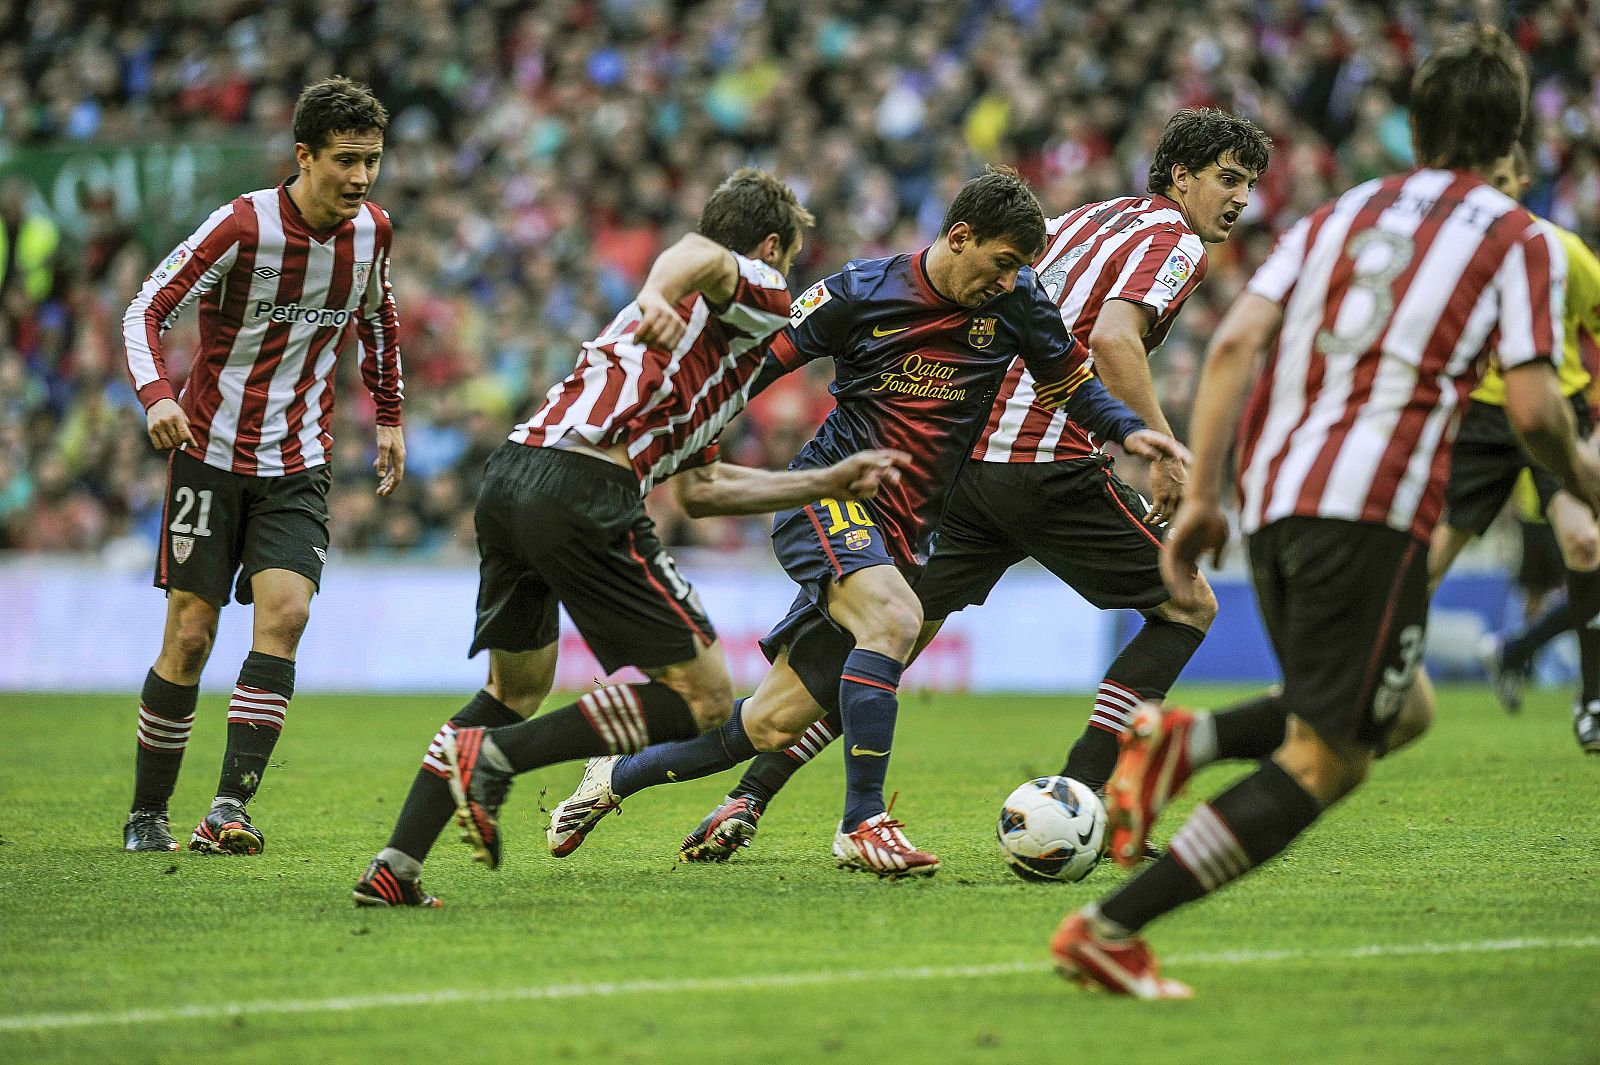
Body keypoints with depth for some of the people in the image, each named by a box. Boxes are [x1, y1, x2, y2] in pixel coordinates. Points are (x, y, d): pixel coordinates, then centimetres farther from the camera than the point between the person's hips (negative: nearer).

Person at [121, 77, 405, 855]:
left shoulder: (371, 230, -1)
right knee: (191, 635, -2)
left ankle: (230, 807, -19)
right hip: (211, 450, -3)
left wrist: (389, 417, 22)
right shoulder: (243, 227, -16)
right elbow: (146, 311, -15)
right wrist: (157, 395, -33)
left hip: (297, 467, 3)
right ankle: (147, 814, 13)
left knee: (284, 614, -17)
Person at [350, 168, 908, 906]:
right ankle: (493, 758, -10)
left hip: (509, 476, 9)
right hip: (584, 490, -9)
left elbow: (698, 488, 37)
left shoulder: (688, 319, 36)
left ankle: (395, 866, 18)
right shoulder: (762, 296, 11)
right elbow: (701, 255, -15)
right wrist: (658, 296, -38)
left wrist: (828, 483, 44)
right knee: (703, 698, 0)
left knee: (517, 689, 27)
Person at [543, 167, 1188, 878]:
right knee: (894, 620, -34)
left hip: (903, 537, 5)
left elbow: (1072, 382, 15)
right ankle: (862, 825, -28)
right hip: (829, 495, -4)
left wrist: (1128, 429, -3)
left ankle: (613, 779, 23)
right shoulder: (863, 291, -8)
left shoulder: (1015, 299, 2)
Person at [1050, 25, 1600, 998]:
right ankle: (1110, 930, -14)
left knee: (1402, 708, 23)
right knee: (1325, 763, -3)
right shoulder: (1520, 242, 6)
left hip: (1275, 496, 7)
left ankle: (1178, 740, 1)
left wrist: (1201, 496, 7)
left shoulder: (1339, 216, 20)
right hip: (1374, 507, -7)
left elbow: (1236, 342, 7)